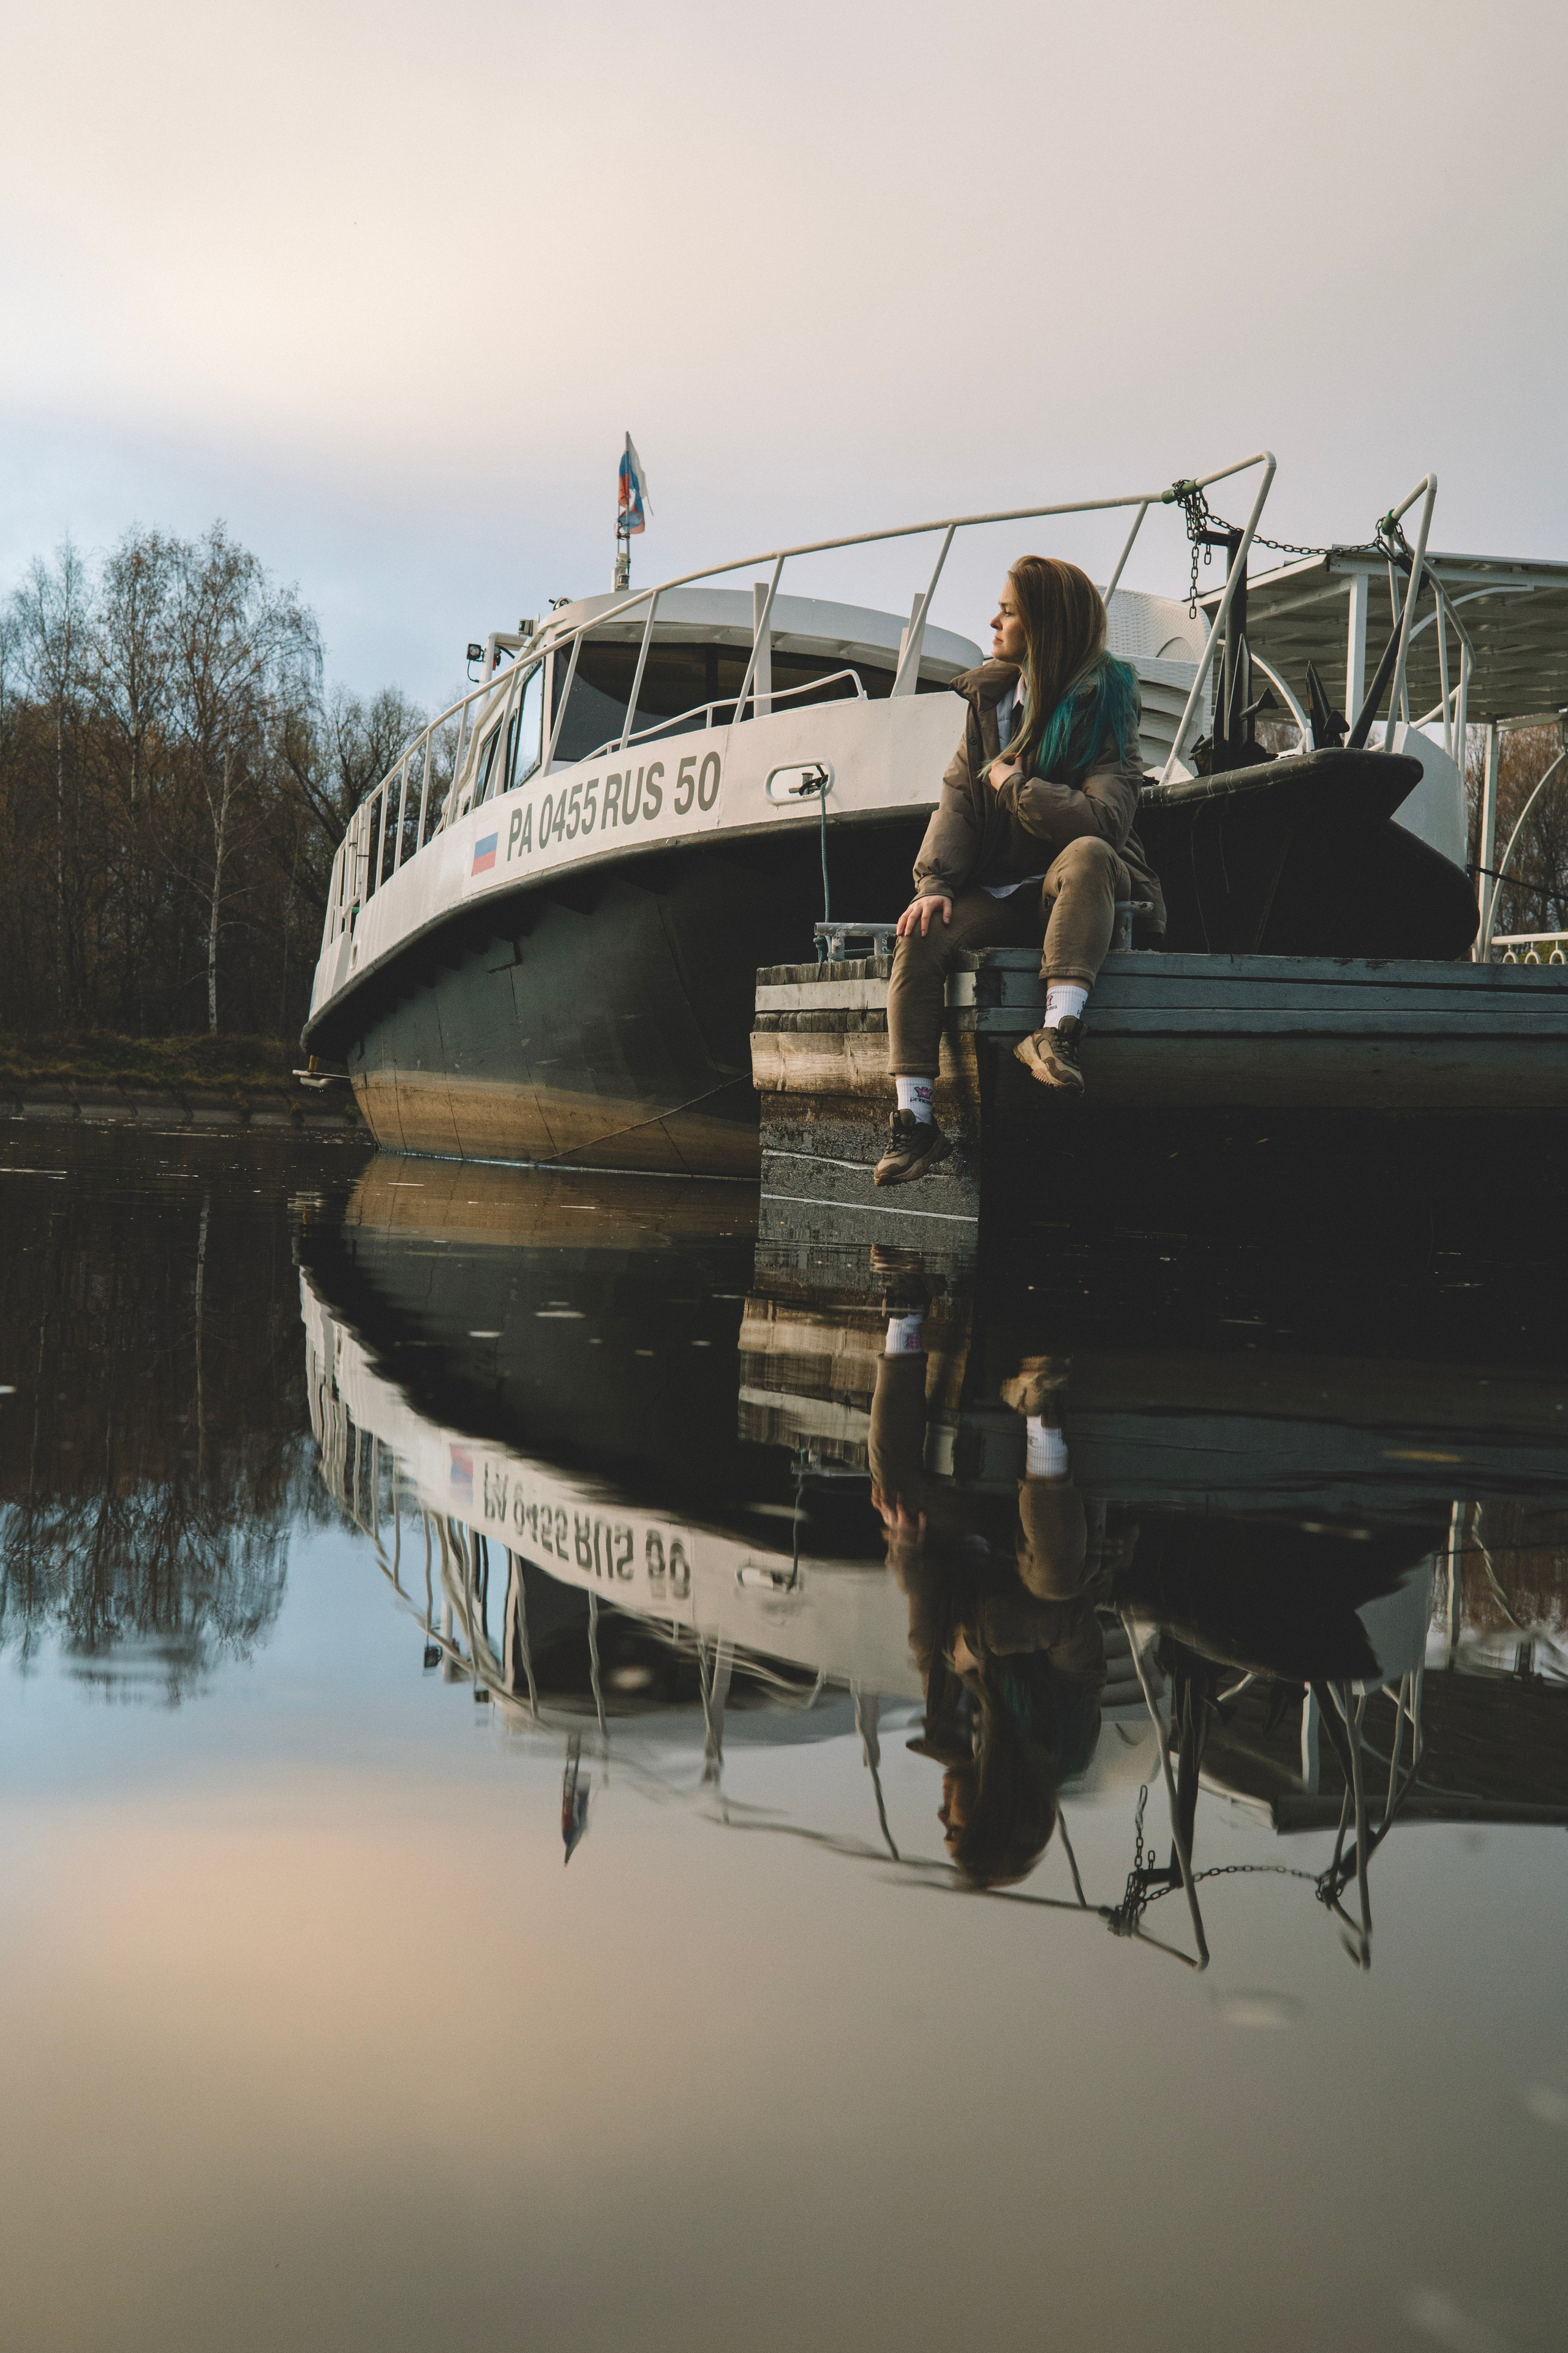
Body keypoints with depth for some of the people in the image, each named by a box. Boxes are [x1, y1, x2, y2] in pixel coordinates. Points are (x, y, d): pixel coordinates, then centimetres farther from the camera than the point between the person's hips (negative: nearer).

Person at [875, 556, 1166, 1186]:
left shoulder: (1102, 709, -6)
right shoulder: (991, 696, 12)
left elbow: (1102, 821, -21)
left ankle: (1057, 1032, -48)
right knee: (921, 940, -26)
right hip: (1000, 892, 4)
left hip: (1081, 892, -4)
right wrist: (934, 883, -13)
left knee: (1087, 854, -39)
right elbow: (958, 797, 4)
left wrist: (1012, 782, -13)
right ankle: (915, 1120, -27)